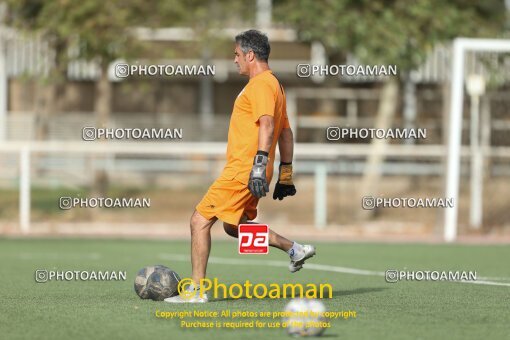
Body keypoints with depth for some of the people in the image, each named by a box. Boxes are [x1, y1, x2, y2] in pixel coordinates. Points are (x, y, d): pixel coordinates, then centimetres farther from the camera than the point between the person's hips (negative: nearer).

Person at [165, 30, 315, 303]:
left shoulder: (260, 84, -12)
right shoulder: (273, 84, 19)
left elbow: (267, 124, -26)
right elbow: (285, 133, 23)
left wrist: (260, 164, -34)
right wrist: (285, 175, 25)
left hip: (242, 171, -10)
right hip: (248, 172, 10)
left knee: (200, 221, -8)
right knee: (234, 226, 22)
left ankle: (197, 290, -6)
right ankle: (296, 250, 21)